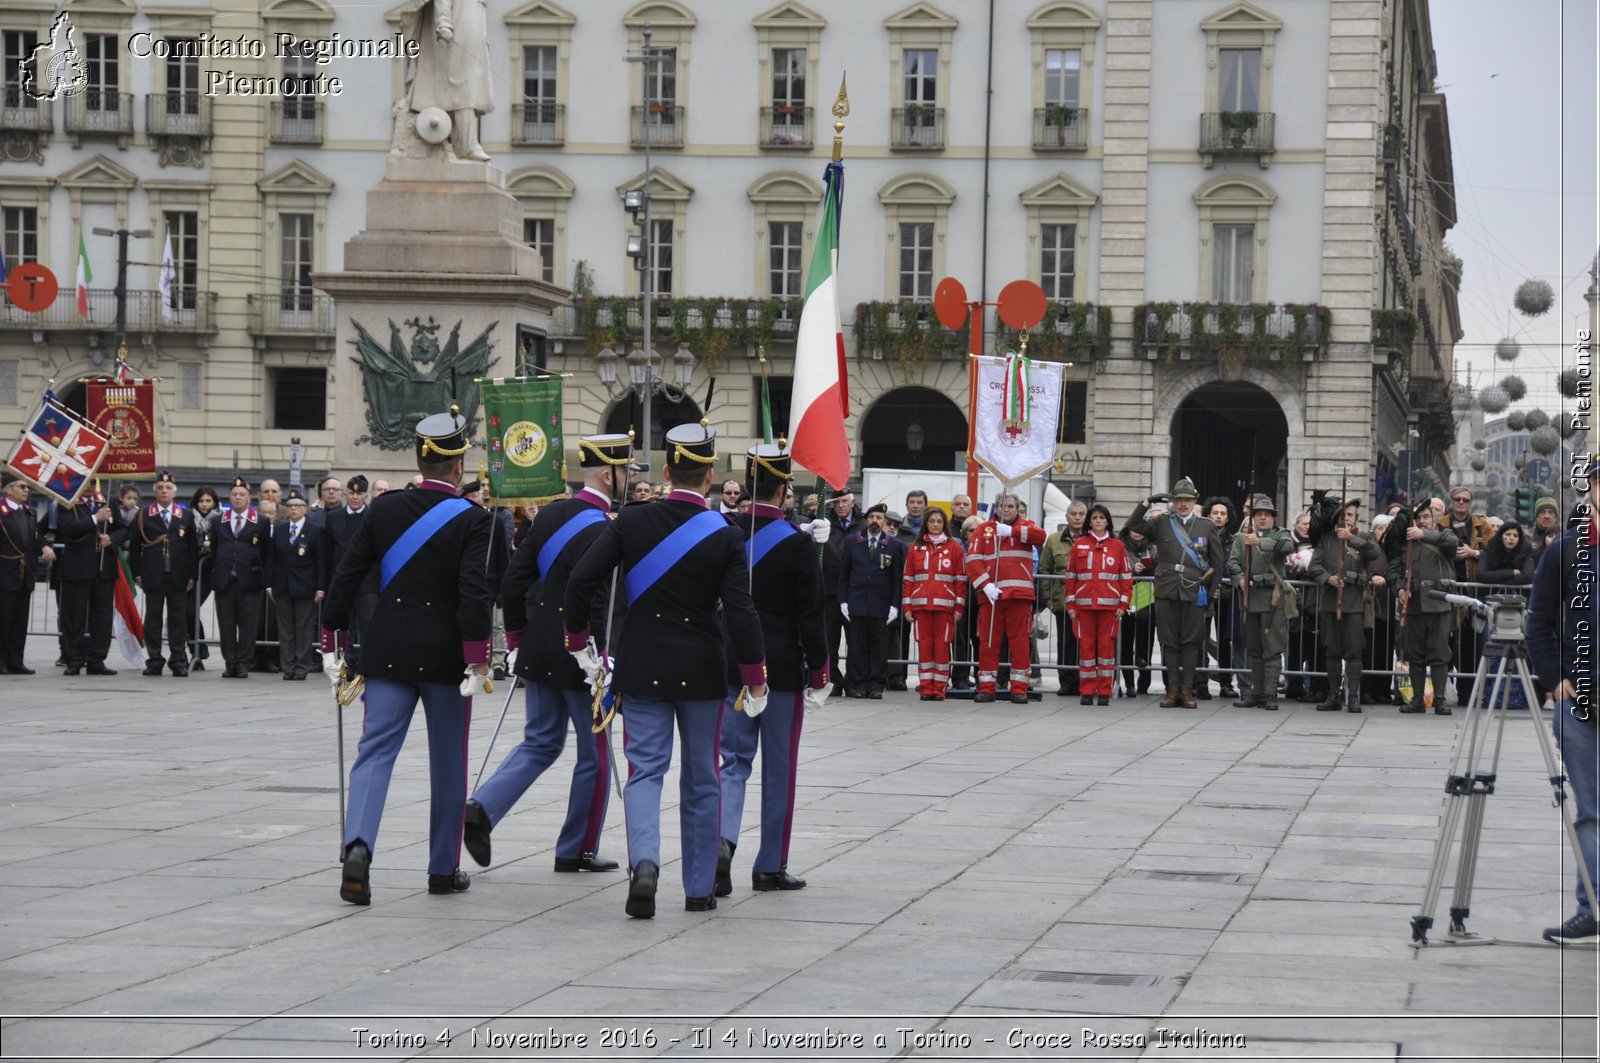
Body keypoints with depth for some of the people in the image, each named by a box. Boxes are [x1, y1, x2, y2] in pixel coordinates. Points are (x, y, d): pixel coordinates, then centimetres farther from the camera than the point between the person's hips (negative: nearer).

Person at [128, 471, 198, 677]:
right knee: (153, 619, 2)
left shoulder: (185, 516, 8)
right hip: (152, 577, 0)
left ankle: (179, 662, 6)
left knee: (178, 620, 2)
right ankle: (154, 661, 6)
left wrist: (191, 575, 1)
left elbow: (193, 549, 8)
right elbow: (134, 546, 6)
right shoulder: (143, 516, 6)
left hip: (178, 578, 0)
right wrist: (137, 573, -1)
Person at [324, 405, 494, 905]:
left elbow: (347, 576, 3)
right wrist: (478, 658, -13)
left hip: (388, 651, 2)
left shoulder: (384, 510, 2)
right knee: (448, 763, 10)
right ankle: (444, 869, 17)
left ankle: (358, 844, -24)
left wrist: (333, 637, 12)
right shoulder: (471, 520, -8)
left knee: (375, 750, 0)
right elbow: (474, 593, -16)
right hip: (444, 653, -2)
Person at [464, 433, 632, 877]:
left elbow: (514, 579, 7)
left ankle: (482, 807, -3)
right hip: (579, 657, -7)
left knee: (540, 742, 16)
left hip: (538, 653, 7)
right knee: (595, 752, 8)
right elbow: (593, 603, -24)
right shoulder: (601, 530, -18)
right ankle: (577, 851, 14)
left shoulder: (550, 514, 5)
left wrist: (516, 635, 16)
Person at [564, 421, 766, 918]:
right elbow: (740, 613, -12)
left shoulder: (631, 522, -5)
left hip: (641, 666, 1)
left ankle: (644, 862, -21)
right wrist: (755, 681, -3)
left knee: (645, 768, 5)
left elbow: (580, 581, -8)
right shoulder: (724, 536, -9)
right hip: (700, 669, -1)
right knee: (701, 777, 12)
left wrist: (579, 641, 6)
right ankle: (699, 888, 17)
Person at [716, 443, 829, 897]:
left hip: (731, 665, 3)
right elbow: (810, 616, -11)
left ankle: (722, 840, -17)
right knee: (779, 768, 6)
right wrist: (818, 670, 0)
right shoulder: (798, 545, -13)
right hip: (783, 668, -3)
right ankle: (770, 867, 11)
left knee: (734, 758, 8)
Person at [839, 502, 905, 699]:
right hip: (856, 602, 1)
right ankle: (857, 685, 4)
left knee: (879, 646, 1)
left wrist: (895, 605, -4)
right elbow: (843, 574, 9)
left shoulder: (895, 546, 5)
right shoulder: (853, 542, 9)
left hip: (881, 606, -1)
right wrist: (843, 601, 1)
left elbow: (897, 578, 3)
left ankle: (877, 686, 5)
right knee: (857, 646, 0)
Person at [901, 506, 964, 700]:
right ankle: (925, 687, 5)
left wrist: (959, 607, -1)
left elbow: (961, 579, 4)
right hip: (921, 604, 2)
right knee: (924, 644, 2)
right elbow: (908, 579, 11)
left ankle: (939, 688, 1)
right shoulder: (915, 548, 11)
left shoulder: (954, 547, 6)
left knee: (942, 645, -3)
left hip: (945, 604, -2)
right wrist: (906, 607, 4)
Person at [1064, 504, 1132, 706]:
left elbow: (1126, 577, 6)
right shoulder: (1079, 544, 8)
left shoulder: (1117, 546, 7)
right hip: (1084, 604, 1)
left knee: (1107, 644, -1)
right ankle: (1087, 692, 5)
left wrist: (1123, 604, -1)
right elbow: (1071, 576, 8)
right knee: (1086, 645, 0)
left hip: (1109, 605, -1)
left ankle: (1105, 692, 4)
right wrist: (1070, 604, 3)